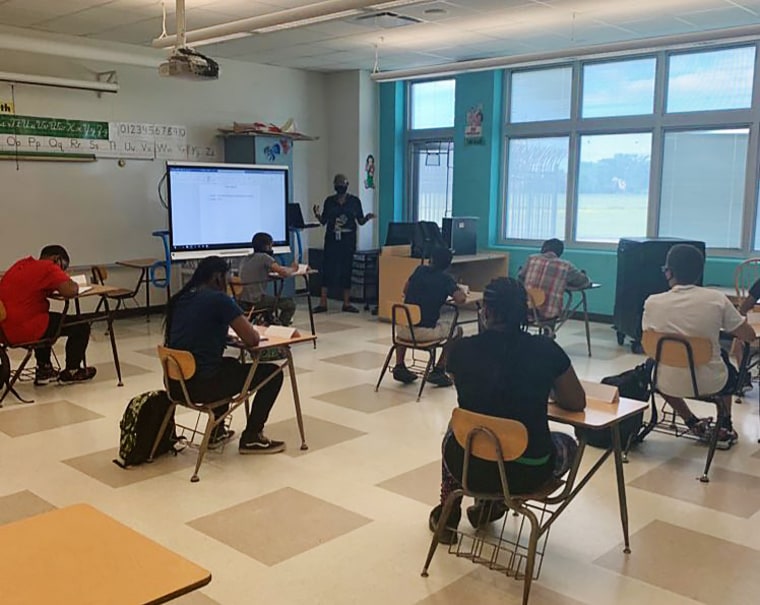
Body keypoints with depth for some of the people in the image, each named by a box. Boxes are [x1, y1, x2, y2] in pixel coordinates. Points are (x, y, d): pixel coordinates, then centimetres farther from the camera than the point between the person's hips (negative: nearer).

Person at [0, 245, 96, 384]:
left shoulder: (21, 264, 15)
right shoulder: (49, 268, -10)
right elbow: (70, 292, -19)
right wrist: (72, 283, 4)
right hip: (24, 330, -9)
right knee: (81, 327, 4)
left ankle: (44, 370, 38)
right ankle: (71, 371, 20)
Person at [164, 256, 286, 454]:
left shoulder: (180, 299, 11)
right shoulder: (219, 299, -11)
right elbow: (252, 340, -10)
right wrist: (244, 326, 12)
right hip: (201, 384, -8)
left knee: (230, 364, 37)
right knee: (272, 373, 7)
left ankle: (216, 432, 35)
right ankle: (251, 438, 13)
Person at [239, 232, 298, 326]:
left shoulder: (246, 259, 13)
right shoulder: (264, 257, -10)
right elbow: (284, 273, -14)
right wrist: (293, 268, 7)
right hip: (257, 301, -8)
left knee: (271, 299, 36)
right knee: (290, 304, 5)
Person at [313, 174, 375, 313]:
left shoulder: (354, 201, 4)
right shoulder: (329, 201, 6)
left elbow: (360, 221, 5)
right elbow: (324, 221, 6)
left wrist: (367, 218, -15)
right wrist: (317, 215, -13)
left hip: (348, 239, 0)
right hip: (332, 239, 0)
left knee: (346, 269, 2)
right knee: (327, 269, -4)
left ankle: (346, 303, 9)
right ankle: (322, 303, -1)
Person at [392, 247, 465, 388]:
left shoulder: (420, 269, 9)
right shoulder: (446, 279, -3)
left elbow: (405, 291, 22)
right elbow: (461, 299, -14)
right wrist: (460, 290, 8)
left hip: (404, 330, 4)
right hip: (425, 332, -4)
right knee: (456, 330, 21)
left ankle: (399, 366, 30)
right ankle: (438, 371, 15)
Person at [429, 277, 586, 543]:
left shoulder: (461, 349, -6)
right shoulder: (546, 349, -9)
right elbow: (577, 403, 5)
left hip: (471, 467, 2)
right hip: (528, 474, -2)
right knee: (567, 444, 33)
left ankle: (448, 516, 42)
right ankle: (492, 508, 32)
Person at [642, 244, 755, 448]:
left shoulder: (653, 302, -13)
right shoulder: (716, 299, -14)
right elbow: (749, 336, -3)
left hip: (669, 383, 0)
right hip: (710, 383, 0)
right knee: (729, 370, 37)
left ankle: (693, 423, 31)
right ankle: (725, 428, 41)